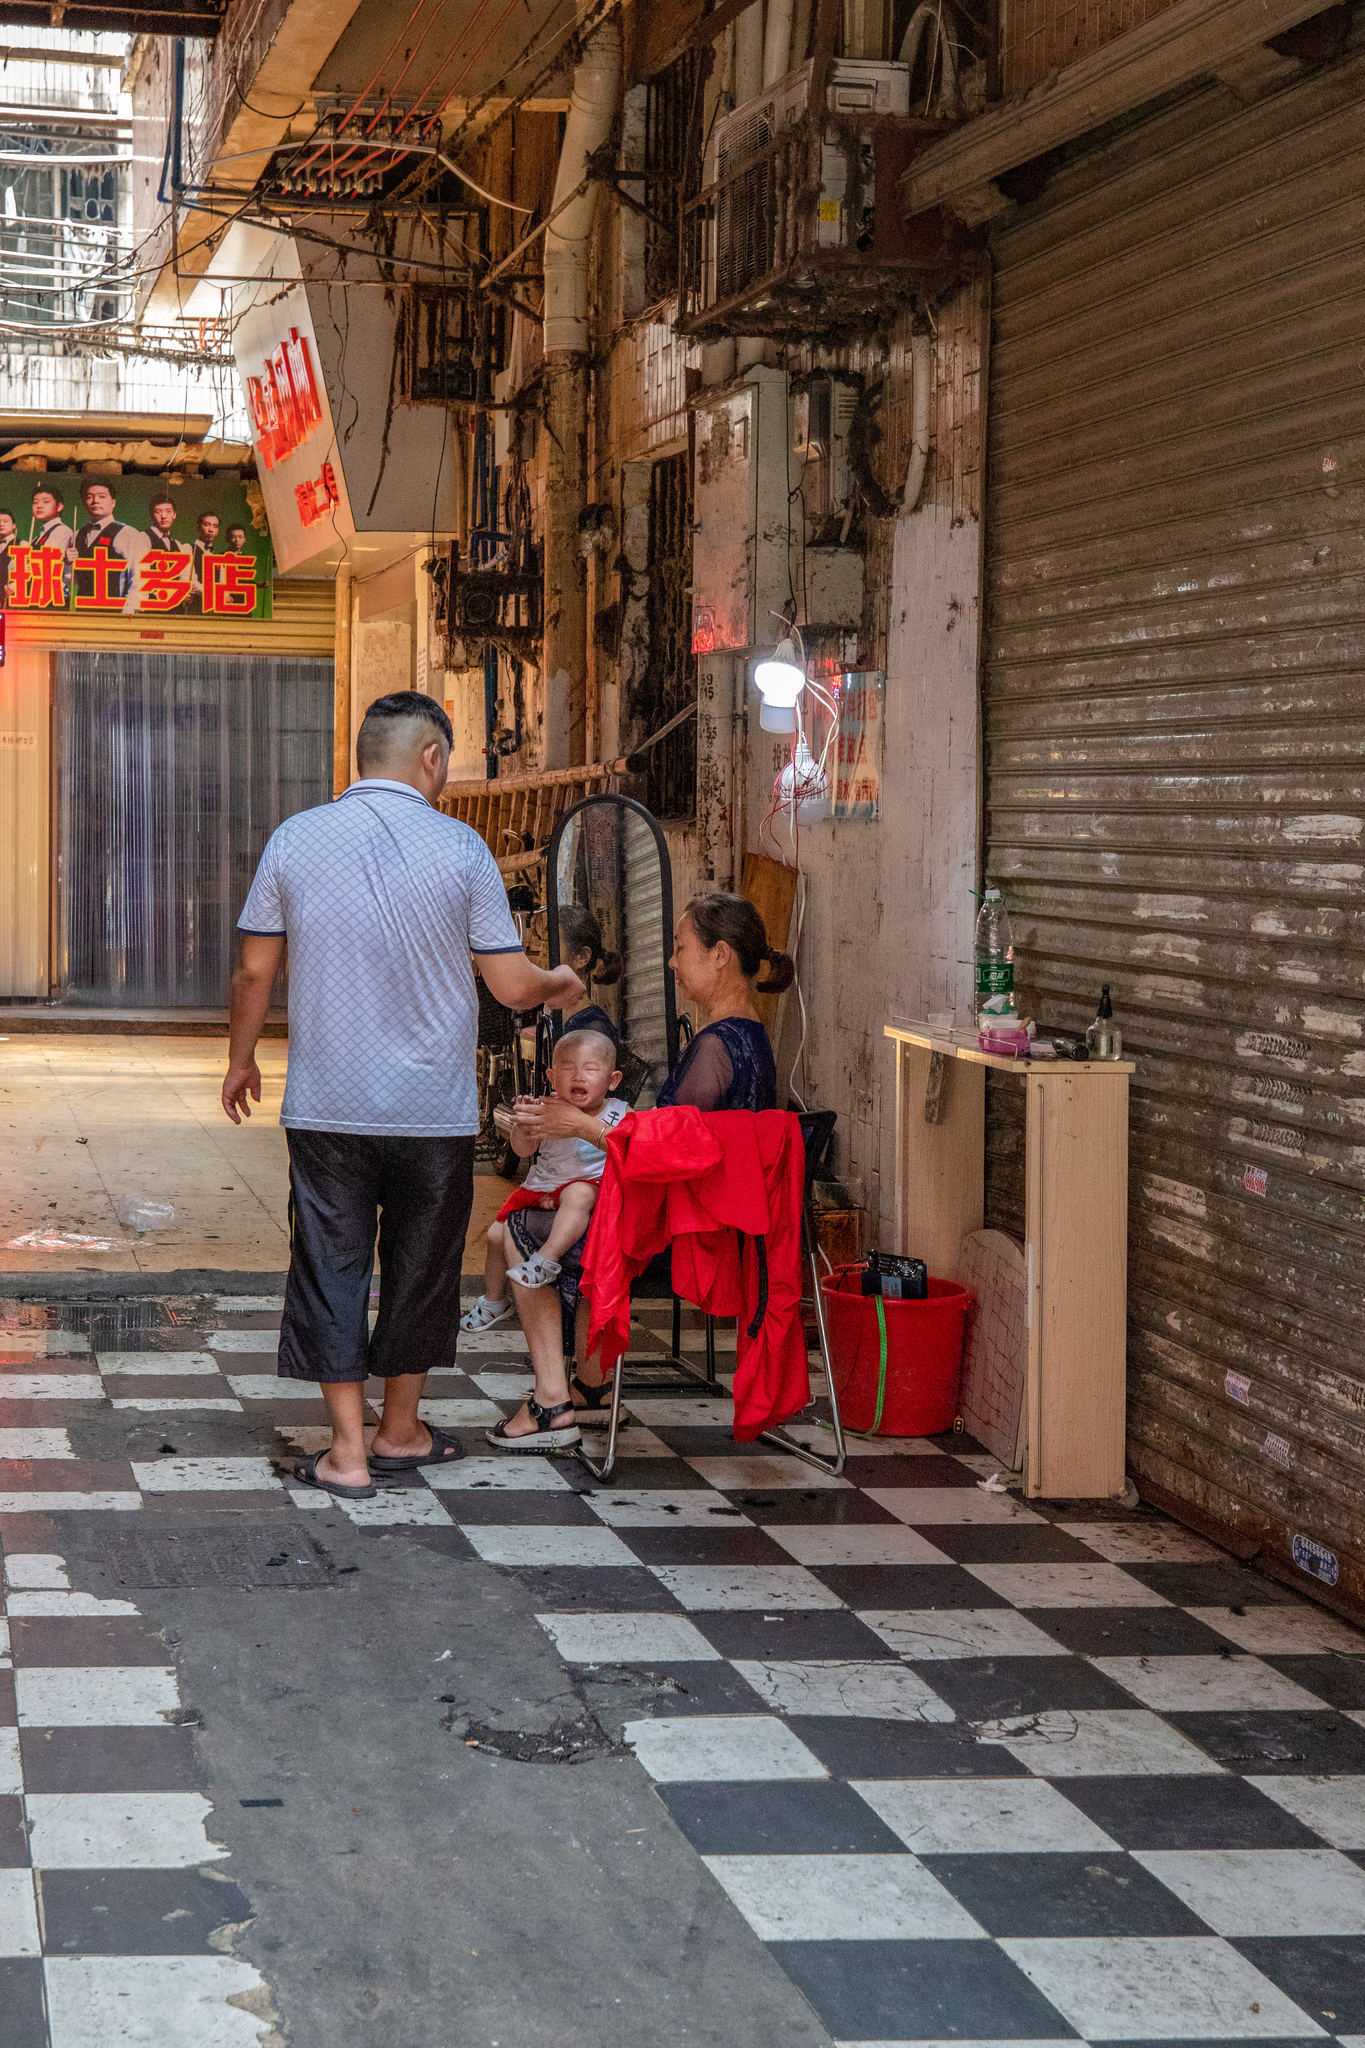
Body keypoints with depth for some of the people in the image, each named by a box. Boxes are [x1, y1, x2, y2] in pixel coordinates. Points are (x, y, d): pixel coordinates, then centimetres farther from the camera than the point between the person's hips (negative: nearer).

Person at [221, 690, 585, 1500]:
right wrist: (560, 984, 18)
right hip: (434, 1108, -1)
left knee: (332, 1266, 7)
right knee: (421, 1266, 14)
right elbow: (512, 984, -5)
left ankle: (347, 1450, 5)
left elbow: (255, 970, 4)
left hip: (327, 1106, 1)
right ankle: (401, 1432, 27)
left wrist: (241, 1060, 20)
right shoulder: (460, 848, -6)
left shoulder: (295, 839, -1)